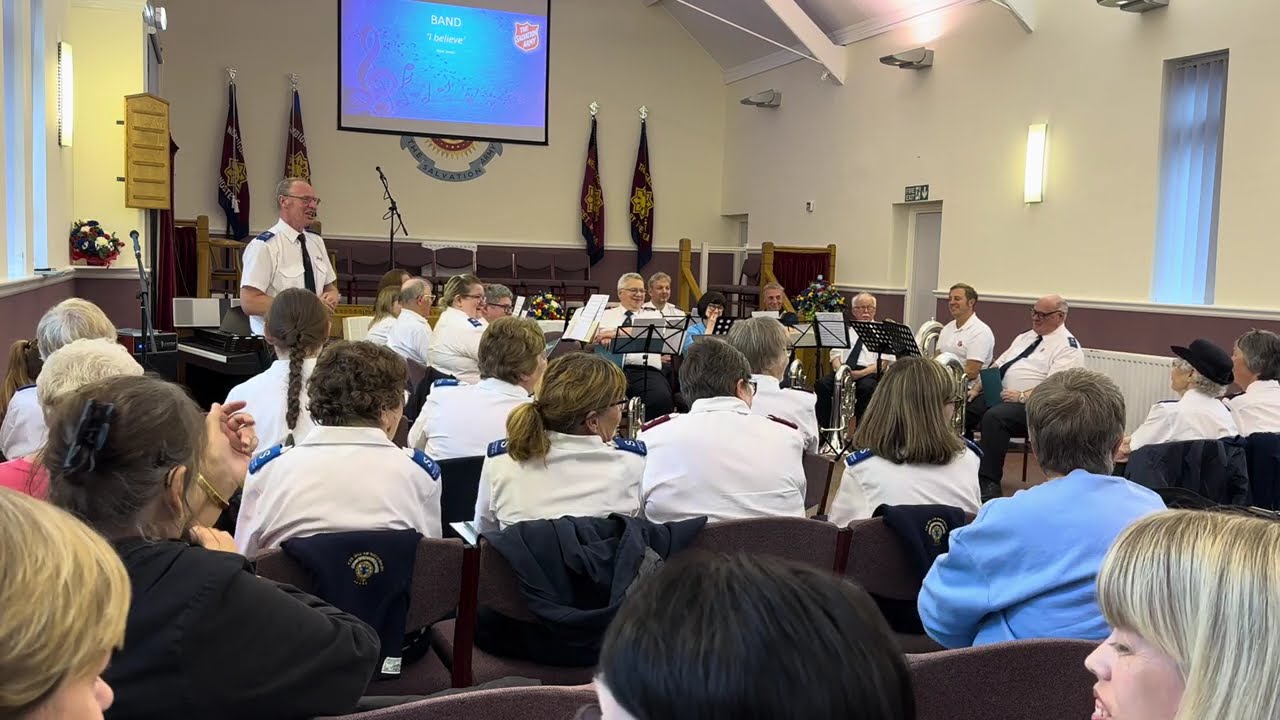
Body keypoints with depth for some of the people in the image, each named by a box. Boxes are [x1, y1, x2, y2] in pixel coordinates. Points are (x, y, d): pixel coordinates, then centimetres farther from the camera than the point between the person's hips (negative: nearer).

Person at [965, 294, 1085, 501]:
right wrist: (976, 388, 7)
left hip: (1032, 406, -8)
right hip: (1001, 396, 8)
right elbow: (995, 366, 20)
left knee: (994, 417, -35)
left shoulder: (1068, 347, -4)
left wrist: (1022, 396, -26)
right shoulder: (1025, 337, 22)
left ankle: (989, 484, -29)